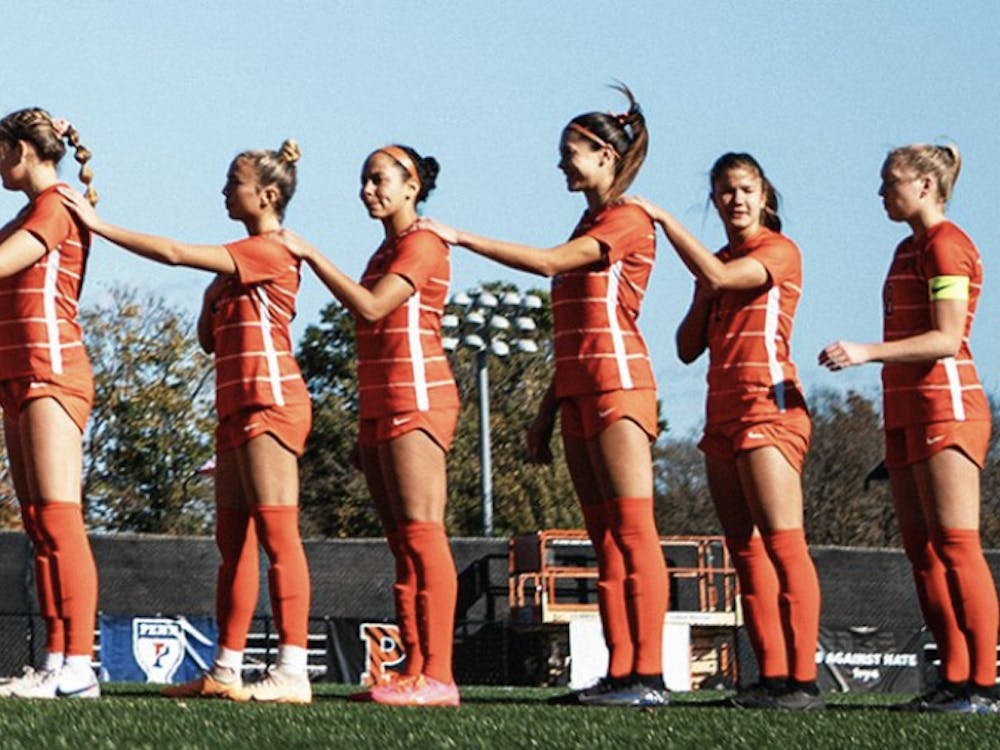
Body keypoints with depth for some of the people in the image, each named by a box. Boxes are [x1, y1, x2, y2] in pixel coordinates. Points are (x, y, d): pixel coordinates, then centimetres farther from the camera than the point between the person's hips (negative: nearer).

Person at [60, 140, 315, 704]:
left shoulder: (272, 251, -9)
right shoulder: (241, 261, 20)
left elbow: (175, 253, -16)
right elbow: (210, 339, 22)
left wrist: (98, 223, -12)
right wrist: (214, 298, 2)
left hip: (270, 401, -10)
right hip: (238, 405, 10)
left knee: (277, 531, -13)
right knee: (233, 540, 8)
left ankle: (293, 672, -16)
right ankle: (226, 672, 9)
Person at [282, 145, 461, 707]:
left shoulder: (422, 245, -7)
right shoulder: (386, 252, 22)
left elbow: (370, 307, -18)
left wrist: (311, 256, -13)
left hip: (416, 399, -10)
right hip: (379, 404, 10)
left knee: (422, 534, -15)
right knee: (403, 542, 5)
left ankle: (437, 676, -20)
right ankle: (415, 669, 3)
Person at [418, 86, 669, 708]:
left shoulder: (629, 222, -7)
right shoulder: (589, 228, 21)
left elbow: (548, 262, -18)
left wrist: (463, 239, -16)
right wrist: (548, 411, 19)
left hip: (617, 386, -10)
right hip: (579, 393, 10)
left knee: (632, 529, -12)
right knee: (605, 536, 5)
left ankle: (648, 675, -16)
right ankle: (620, 672, 3)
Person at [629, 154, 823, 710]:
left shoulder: (779, 251, -3)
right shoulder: (719, 263, 20)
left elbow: (717, 275, -21)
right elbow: (689, 347, 18)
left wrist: (663, 218, -13)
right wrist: (704, 301, 1)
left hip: (768, 407, -9)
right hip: (724, 412, 9)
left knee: (783, 544, -14)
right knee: (746, 552, 4)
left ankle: (803, 679, -18)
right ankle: (772, 676, 3)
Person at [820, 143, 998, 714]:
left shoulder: (946, 245, -9)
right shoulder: (910, 249, 19)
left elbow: (946, 339, -18)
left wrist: (866, 353, -25)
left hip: (945, 407, -10)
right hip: (907, 412, 10)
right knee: (923, 553, 5)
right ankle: (954, 678, 6)